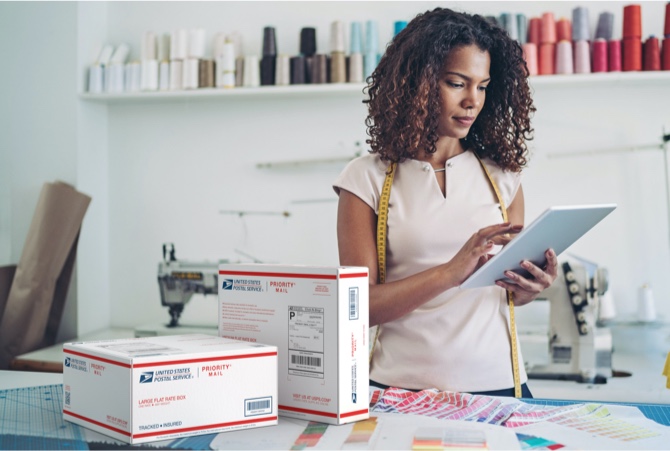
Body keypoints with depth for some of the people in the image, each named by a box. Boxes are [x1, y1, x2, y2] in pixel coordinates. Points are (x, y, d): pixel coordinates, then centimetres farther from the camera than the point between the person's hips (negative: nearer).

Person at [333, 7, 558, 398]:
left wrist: (533, 286, -6)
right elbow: (360, 306, -6)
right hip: (402, 388, -2)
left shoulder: (502, 173, 9)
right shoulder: (368, 178, 0)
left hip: (497, 383, 3)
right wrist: (450, 273, -19)